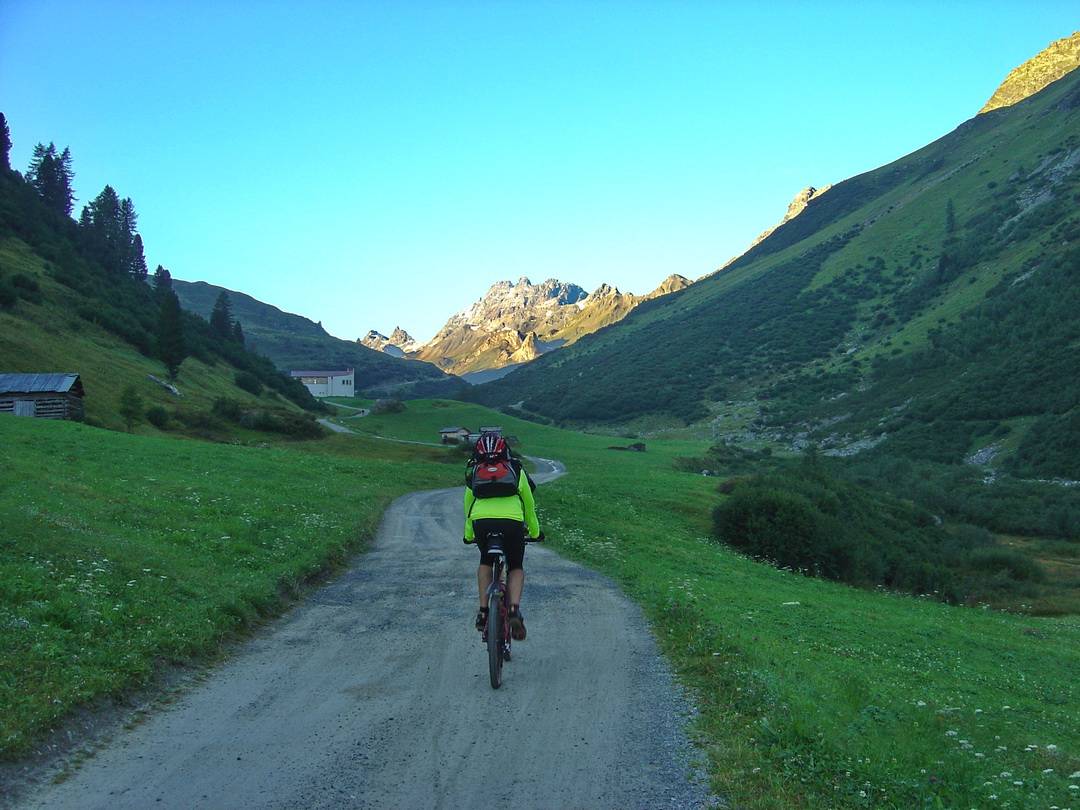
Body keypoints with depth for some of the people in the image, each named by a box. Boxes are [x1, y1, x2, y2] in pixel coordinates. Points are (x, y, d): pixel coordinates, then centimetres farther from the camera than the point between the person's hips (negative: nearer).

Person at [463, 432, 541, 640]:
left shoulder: (474, 472, 26)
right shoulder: (516, 470, 24)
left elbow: (468, 506, 34)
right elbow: (529, 504, 31)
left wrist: (468, 534, 49)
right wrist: (534, 531, 44)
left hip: (481, 522, 1)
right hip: (512, 522, -1)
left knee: (485, 562, 29)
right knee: (516, 567, 21)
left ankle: (483, 612, 19)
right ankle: (515, 610, -2)